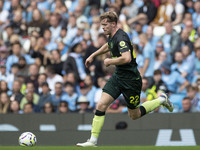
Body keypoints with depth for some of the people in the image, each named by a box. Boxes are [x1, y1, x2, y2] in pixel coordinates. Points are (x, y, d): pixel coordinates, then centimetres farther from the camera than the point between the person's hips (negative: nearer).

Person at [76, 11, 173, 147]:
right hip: (118, 76, 8)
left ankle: (161, 100, 28)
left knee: (134, 115, 8)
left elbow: (126, 58, -38)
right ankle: (93, 141, -7)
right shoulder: (112, 36, 6)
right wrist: (93, 56, 32)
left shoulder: (121, 37, -23)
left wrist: (110, 61, -22)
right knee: (101, 105, -8)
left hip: (131, 79, -8)